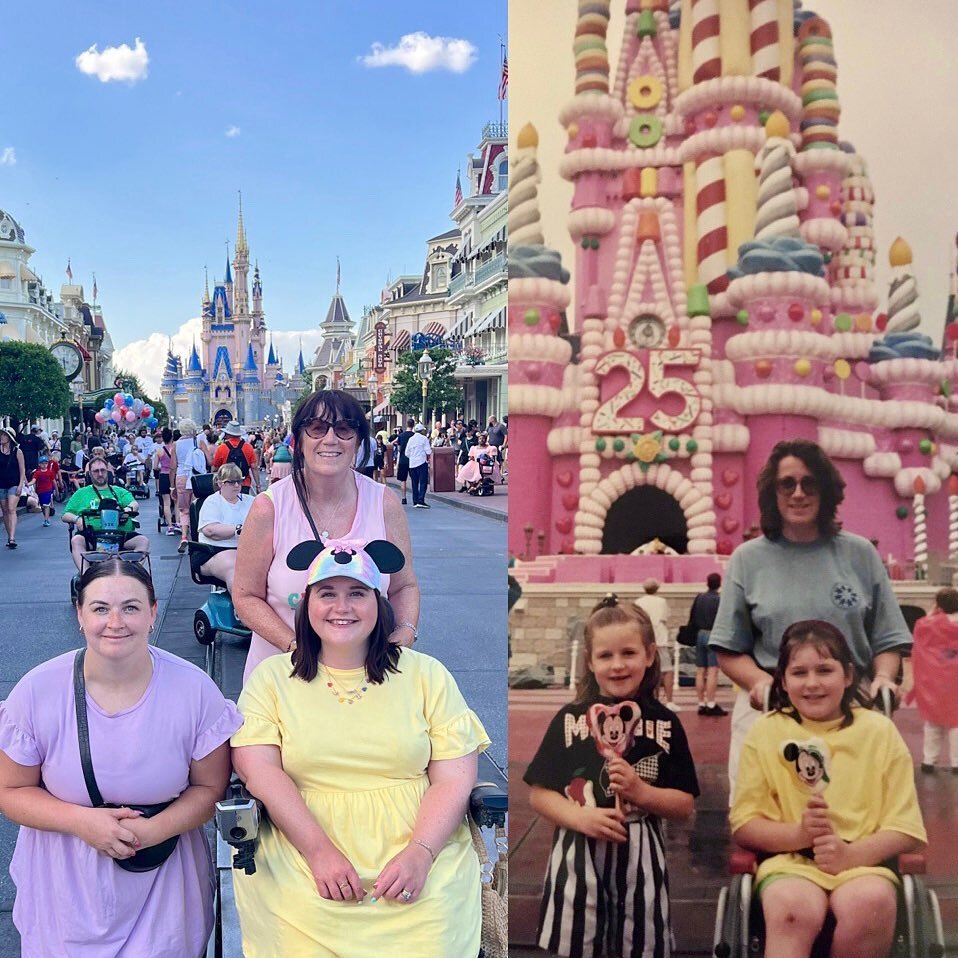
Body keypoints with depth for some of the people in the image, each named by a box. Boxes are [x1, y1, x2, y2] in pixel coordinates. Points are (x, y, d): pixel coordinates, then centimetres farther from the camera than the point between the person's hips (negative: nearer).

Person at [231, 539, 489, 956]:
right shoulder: (272, 678, 10)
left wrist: (420, 853, -13)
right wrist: (319, 851, -14)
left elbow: (454, 780, 4)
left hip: (419, 856, 0)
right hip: (301, 854, 0)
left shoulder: (427, 675, 10)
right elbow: (259, 768, -2)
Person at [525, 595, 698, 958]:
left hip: (639, 856, 1)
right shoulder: (569, 719, 0)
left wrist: (642, 792, -14)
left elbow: (685, 804, 3)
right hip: (579, 856, 0)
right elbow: (539, 794, 0)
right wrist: (581, 817, -17)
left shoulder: (664, 724, 1)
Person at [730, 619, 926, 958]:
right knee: (792, 909, -35)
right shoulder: (765, 733, 5)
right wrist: (798, 833, -16)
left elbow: (906, 828, 3)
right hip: (789, 862, -1)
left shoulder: (880, 731, 6)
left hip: (863, 863, 2)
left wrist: (852, 854, -15)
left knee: (871, 903, -33)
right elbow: (743, 824, 3)